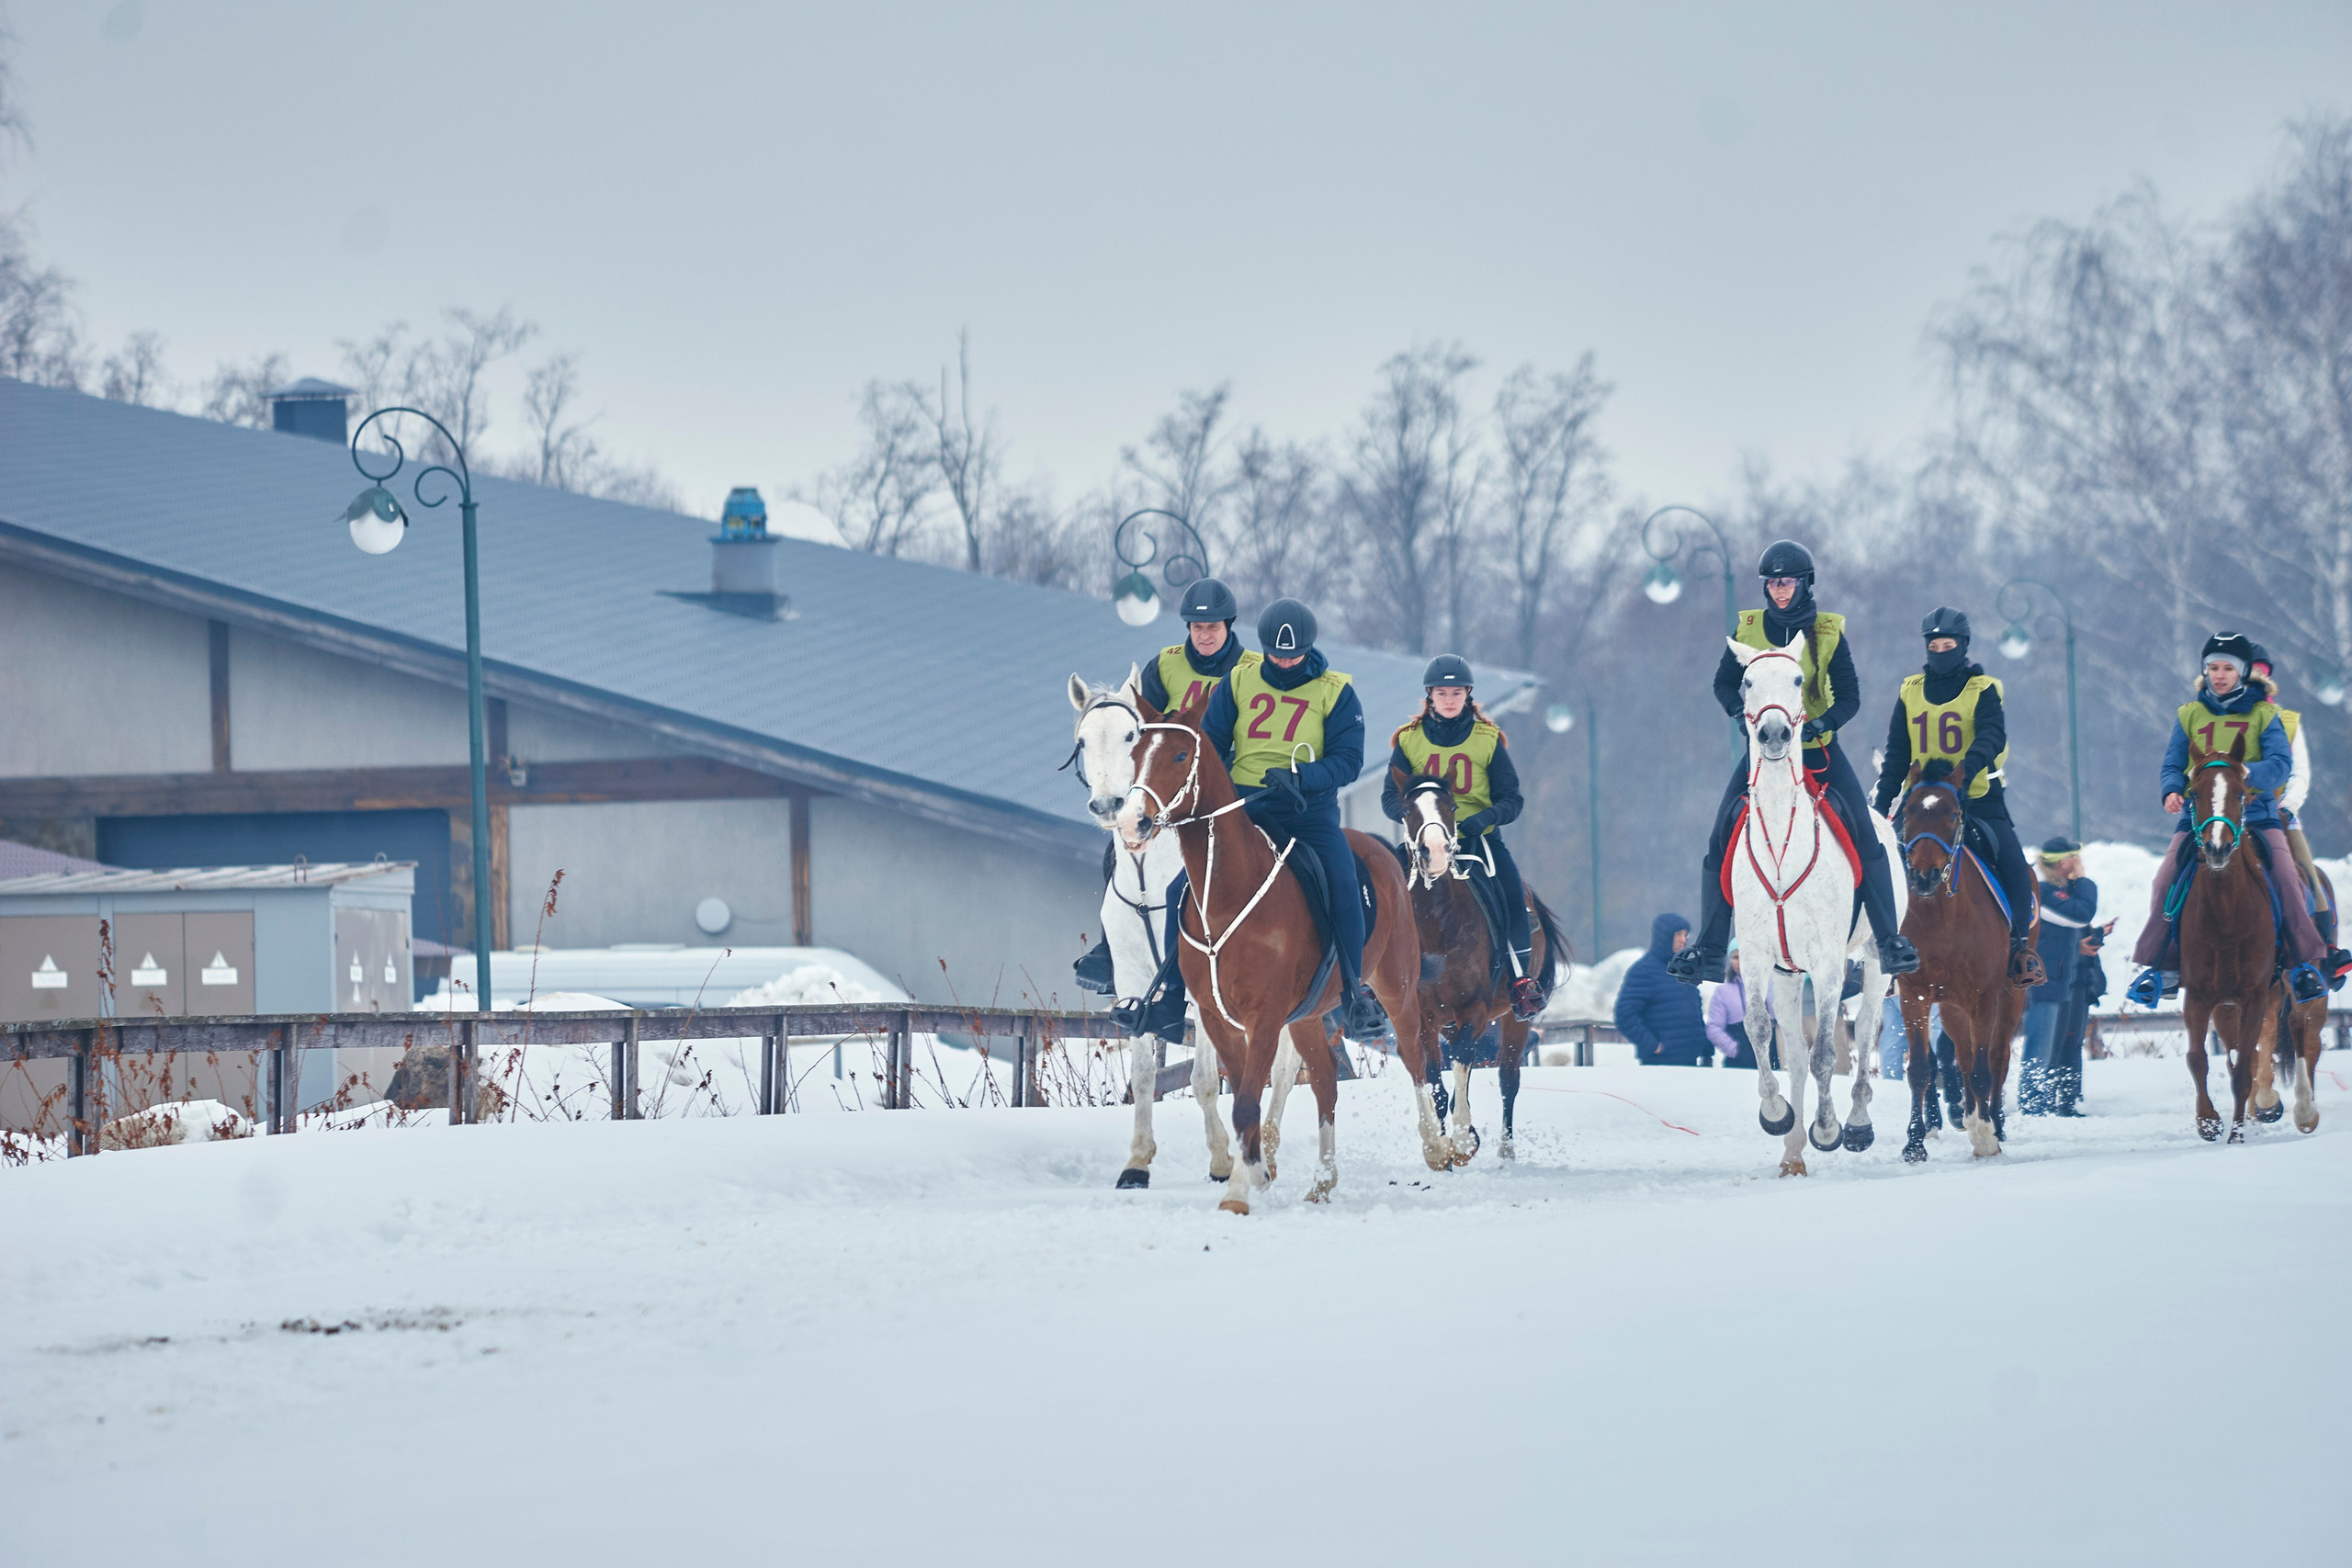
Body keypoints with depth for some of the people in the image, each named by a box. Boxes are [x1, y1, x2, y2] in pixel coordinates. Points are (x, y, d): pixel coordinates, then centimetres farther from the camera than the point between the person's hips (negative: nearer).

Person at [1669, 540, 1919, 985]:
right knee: (1720, 843, -10)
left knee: (1866, 840, -15)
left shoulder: (1828, 633, -5)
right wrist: (1741, 712, -14)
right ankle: (1709, 951, -3)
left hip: (1818, 749, -1)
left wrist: (1821, 723, -24)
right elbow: (1724, 682, 6)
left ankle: (1889, 941, -8)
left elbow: (1850, 698, -6)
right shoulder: (1749, 629, -1)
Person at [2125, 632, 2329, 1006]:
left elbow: (2281, 763, -7)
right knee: (2165, 880, -16)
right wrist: (2172, 790, -12)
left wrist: (2247, 774, -26)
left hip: (2255, 812, -2)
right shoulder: (2190, 716, 11)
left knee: (2284, 874, -22)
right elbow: (2173, 765, 11)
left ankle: (2304, 964, -13)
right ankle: (2154, 967, -6)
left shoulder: (2263, 715, 5)